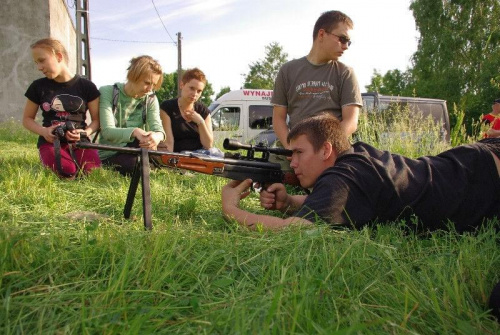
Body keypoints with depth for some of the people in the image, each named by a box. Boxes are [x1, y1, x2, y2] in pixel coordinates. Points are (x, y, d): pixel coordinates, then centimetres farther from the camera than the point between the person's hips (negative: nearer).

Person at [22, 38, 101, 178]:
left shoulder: (86, 86, 2)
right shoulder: (38, 86, 6)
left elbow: (96, 119, 6)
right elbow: (27, 119, 13)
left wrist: (86, 132, -16)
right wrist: (43, 131, -8)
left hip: (78, 141, 1)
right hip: (51, 141, 0)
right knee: (67, 171, -32)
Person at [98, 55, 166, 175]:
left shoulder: (150, 100, 3)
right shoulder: (107, 93, -10)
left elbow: (158, 128, -12)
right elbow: (107, 131, -21)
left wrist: (157, 136, -39)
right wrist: (134, 132, -42)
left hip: (136, 151, 4)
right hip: (109, 156, -4)